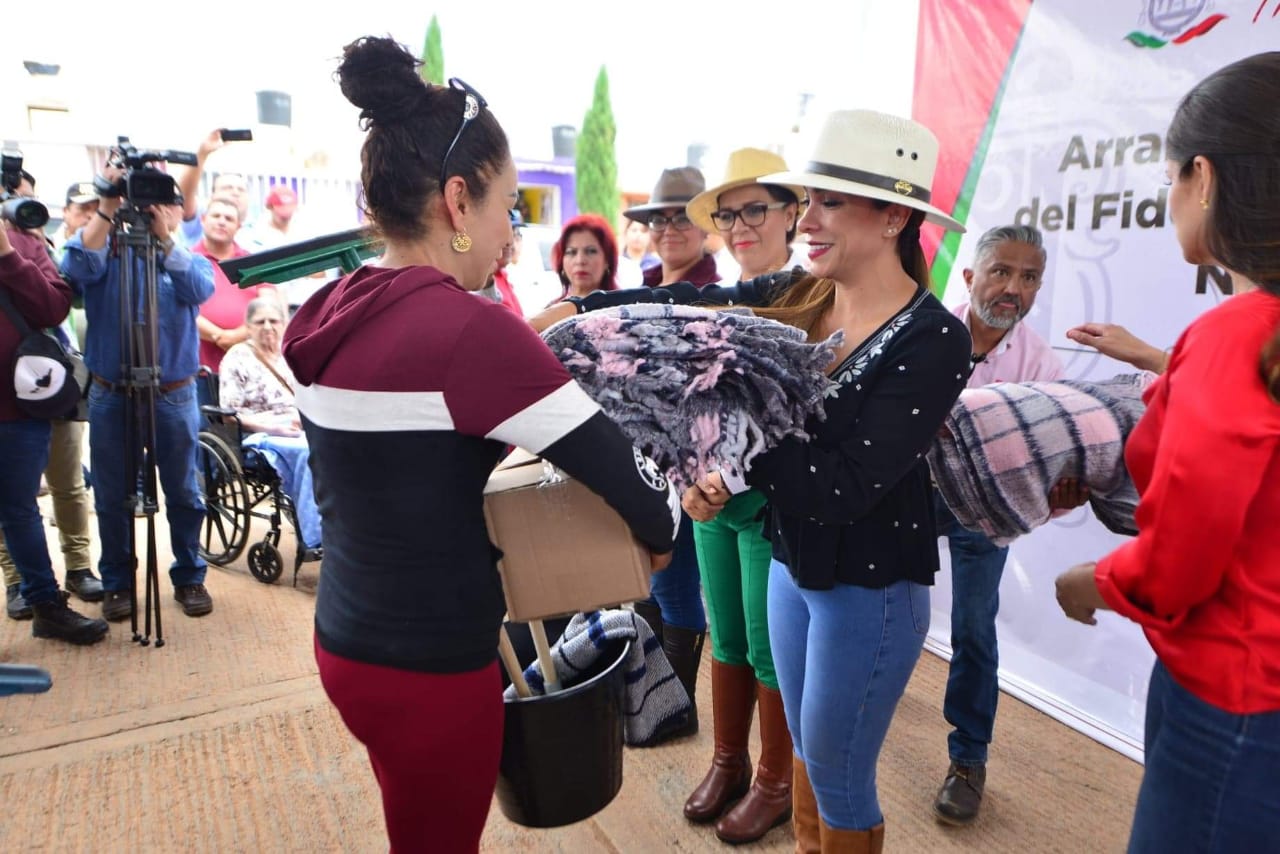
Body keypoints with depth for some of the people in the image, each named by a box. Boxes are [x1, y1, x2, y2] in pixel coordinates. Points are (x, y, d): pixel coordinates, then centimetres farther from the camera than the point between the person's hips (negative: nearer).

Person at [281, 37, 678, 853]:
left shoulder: (336, 316, 0)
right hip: (427, 663, -7)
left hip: (350, 636, 8)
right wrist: (664, 532, 1)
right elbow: (621, 472, -19)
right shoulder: (468, 328, -24)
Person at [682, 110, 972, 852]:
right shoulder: (800, 303, -1)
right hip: (791, 564, 6)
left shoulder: (934, 341, -20)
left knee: (836, 773, 12)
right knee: (806, 750, 25)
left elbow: (844, 488, -27)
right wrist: (713, 477, -23)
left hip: (871, 588, -6)